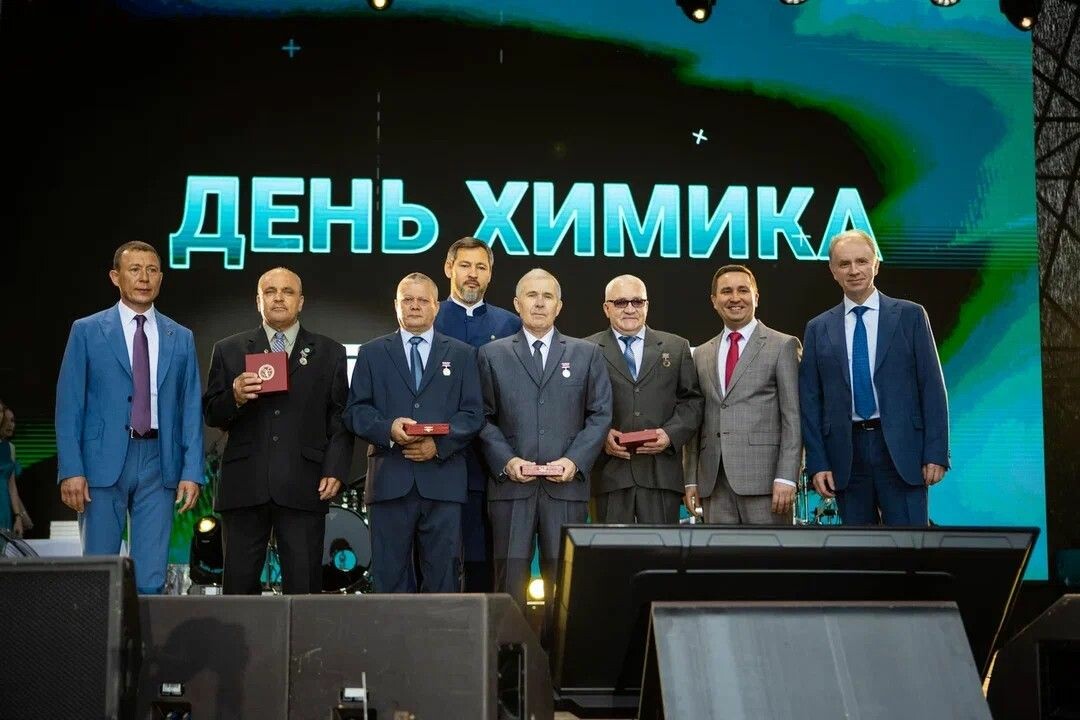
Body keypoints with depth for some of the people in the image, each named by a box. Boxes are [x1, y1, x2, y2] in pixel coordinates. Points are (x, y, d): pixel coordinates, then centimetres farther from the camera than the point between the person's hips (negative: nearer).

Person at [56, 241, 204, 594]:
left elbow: (191, 409, 9)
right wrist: (70, 470, -9)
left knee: (151, 577, 2)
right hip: (104, 462, -2)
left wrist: (192, 471, 0)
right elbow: (69, 406, 0)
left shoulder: (181, 338, 12)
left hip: (159, 463, 2)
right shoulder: (86, 331, 5)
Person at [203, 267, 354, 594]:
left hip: (303, 489, -1)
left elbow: (340, 419, 7)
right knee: (239, 584, 3)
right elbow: (212, 415, 8)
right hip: (244, 487, 1)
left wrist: (335, 471, -4)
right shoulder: (229, 350, 12)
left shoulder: (330, 353, 11)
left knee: (304, 585, -1)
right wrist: (234, 397, -13)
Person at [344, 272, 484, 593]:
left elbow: (473, 414, 5)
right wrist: (388, 428, -14)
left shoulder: (462, 354, 13)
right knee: (390, 577, 2)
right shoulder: (372, 353, 13)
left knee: (444, 577, 2)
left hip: (443, 479, 0)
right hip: (390, 480, 0)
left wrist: (439, 444, -10)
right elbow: (355, 411, 6)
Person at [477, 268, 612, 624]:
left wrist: (575, 460, -6)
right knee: (510, 578, -2)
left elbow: (600, 414, 7)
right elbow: (484, 417, 6)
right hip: (510, 484, 0)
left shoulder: (587, 354, 12)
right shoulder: (492, 355, 11)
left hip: (567, 485, 1)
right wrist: (506, 460, -8)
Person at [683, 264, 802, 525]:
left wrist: (786, 477, -12)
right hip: (714, 482, 4)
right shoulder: (702, 355, 18)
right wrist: (691, 480, 9)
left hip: (763, 477, -4)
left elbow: (793, 418, -3)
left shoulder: (783, 347, 3)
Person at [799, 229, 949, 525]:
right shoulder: (818, 329, 9)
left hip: (900, 450, -2)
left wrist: (936, 454, -5)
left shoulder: (909, 316, 4)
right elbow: (811, 401, 7)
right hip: (847, 453, 2)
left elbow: (932, 387, 1)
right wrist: (817, 463, 0)